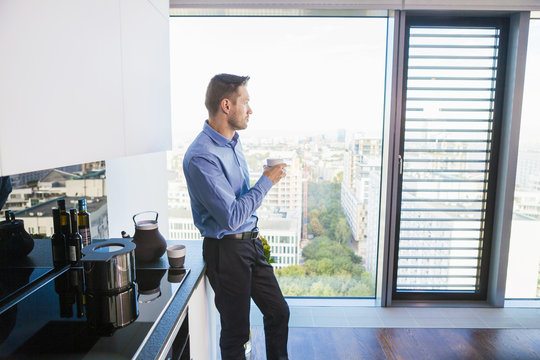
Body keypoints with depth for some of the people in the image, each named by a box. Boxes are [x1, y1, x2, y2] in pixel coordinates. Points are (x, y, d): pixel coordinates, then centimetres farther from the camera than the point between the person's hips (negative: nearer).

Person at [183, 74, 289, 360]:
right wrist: (266, 181, -17)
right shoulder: (201, 157, -23)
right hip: (226, 250, -8)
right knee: (236, 331, 10)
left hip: (250, 242, 8)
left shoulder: (233, 141, 7)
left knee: (278, 311, 18)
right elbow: (231, 217, -26)